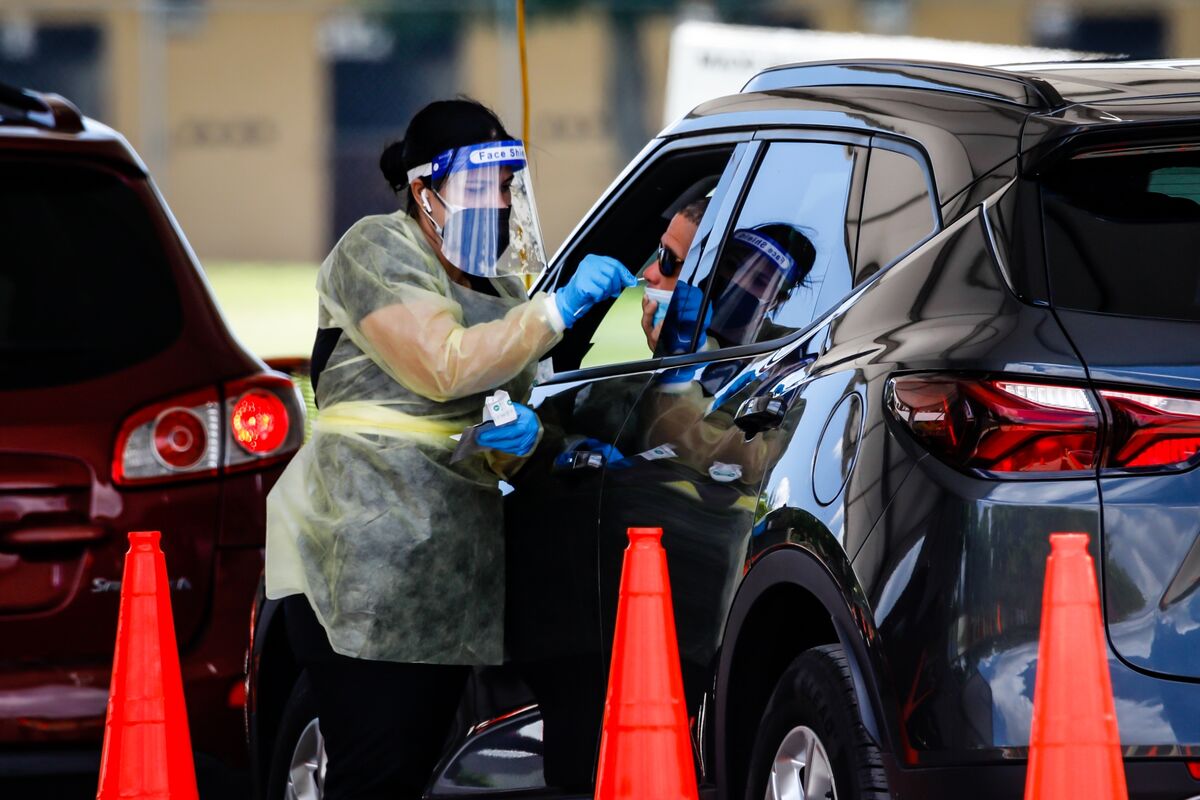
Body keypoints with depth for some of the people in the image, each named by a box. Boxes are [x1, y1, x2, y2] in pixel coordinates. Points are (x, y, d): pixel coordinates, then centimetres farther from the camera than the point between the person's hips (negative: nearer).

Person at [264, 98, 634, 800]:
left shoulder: (499, 286, 21)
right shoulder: (379, 252, -3)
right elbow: (445, 366, -18)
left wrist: (518, 438, -7)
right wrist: (560, 308, -17)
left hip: (452, 573, 8)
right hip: (362, 559, -8)